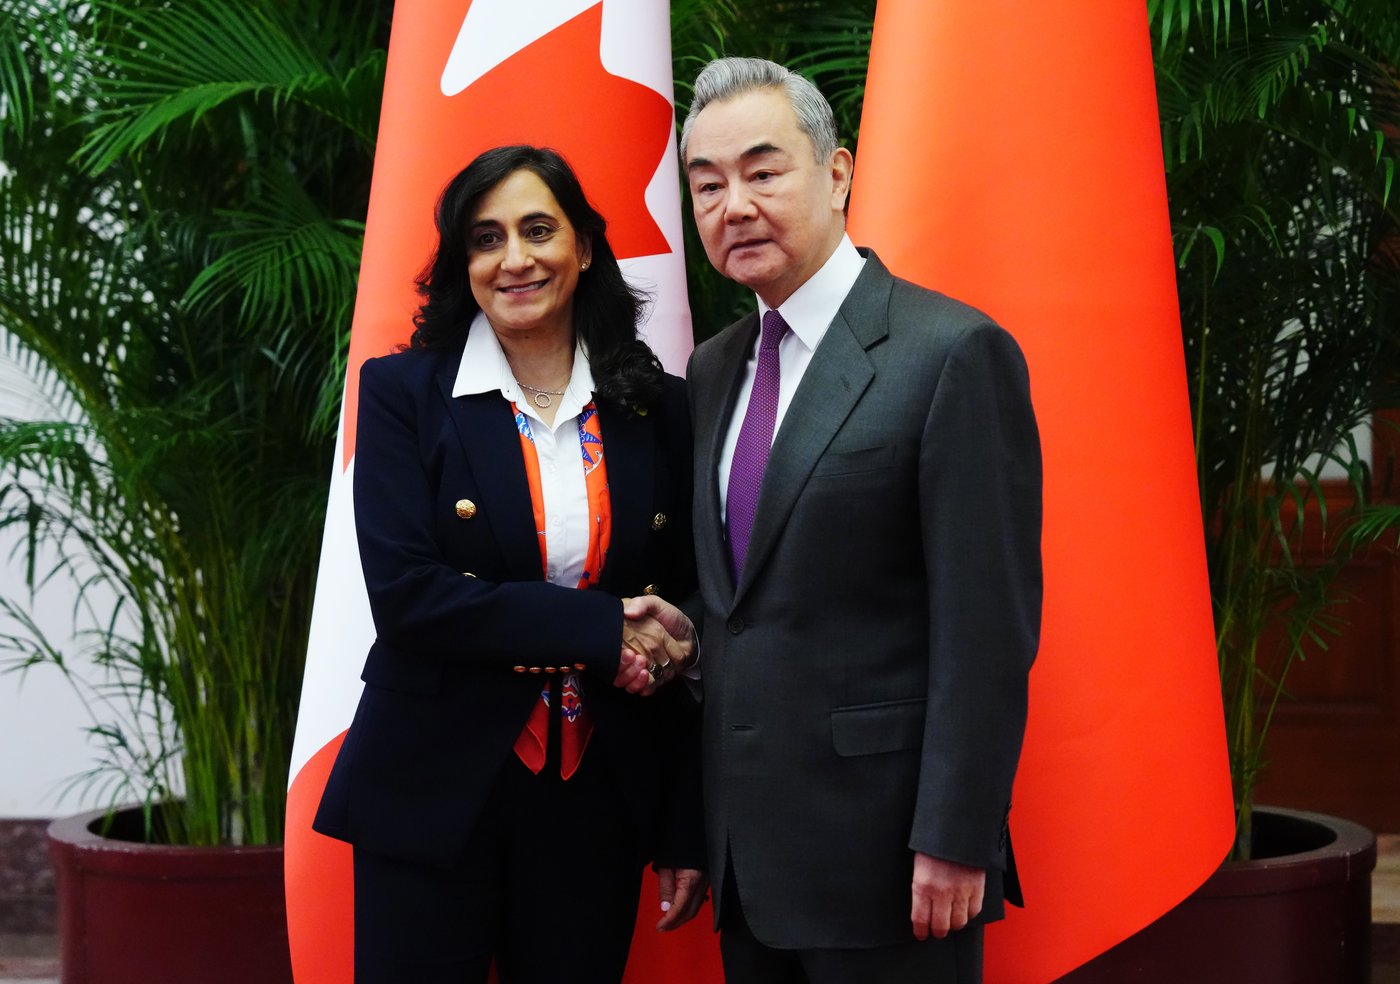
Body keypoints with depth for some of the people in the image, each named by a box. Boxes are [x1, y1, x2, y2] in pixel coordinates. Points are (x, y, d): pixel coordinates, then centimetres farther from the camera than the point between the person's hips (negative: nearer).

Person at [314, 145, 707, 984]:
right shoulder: (404, 394, -1)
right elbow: (403, 594, -13)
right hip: (435, 797, -2)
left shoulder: (656, 410, 5)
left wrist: (688, 834, 3)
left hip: (596, 809, 2)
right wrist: (600, 629, -16)